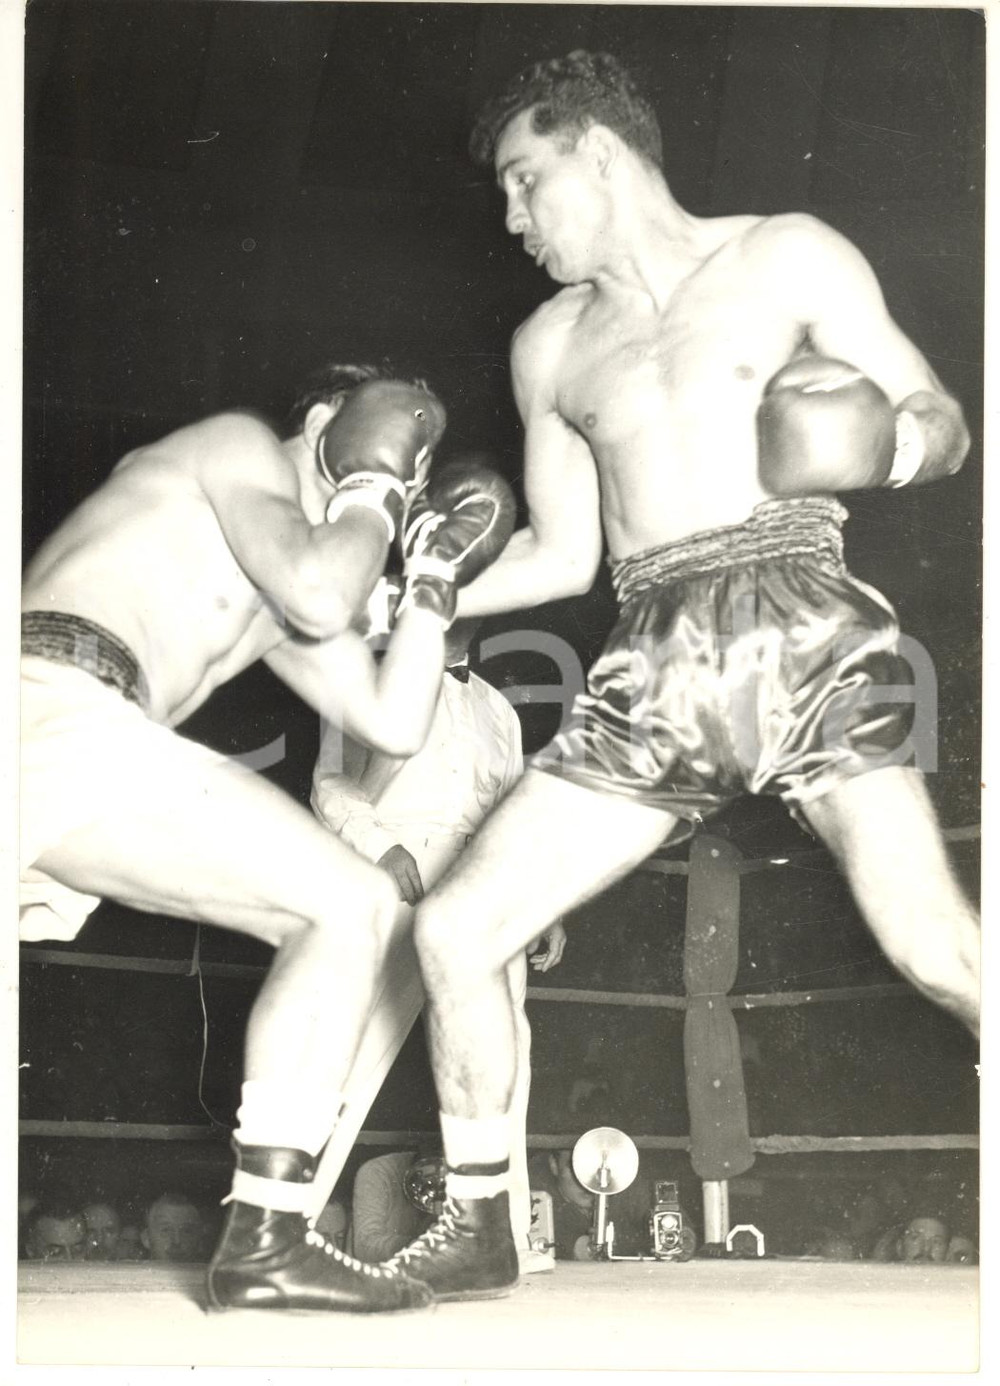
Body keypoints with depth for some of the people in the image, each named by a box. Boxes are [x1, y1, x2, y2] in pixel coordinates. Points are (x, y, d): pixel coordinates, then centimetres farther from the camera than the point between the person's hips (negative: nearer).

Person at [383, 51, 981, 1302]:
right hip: (654, 673, 5)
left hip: (800, 630, -4)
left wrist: (884, 441, -15)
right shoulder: (548, 344, 20)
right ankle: (477, 1227, 13)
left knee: (935, 949, -18)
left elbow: (945, 427, 7)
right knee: (453, 928, -3)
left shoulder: (789, 259, 8)